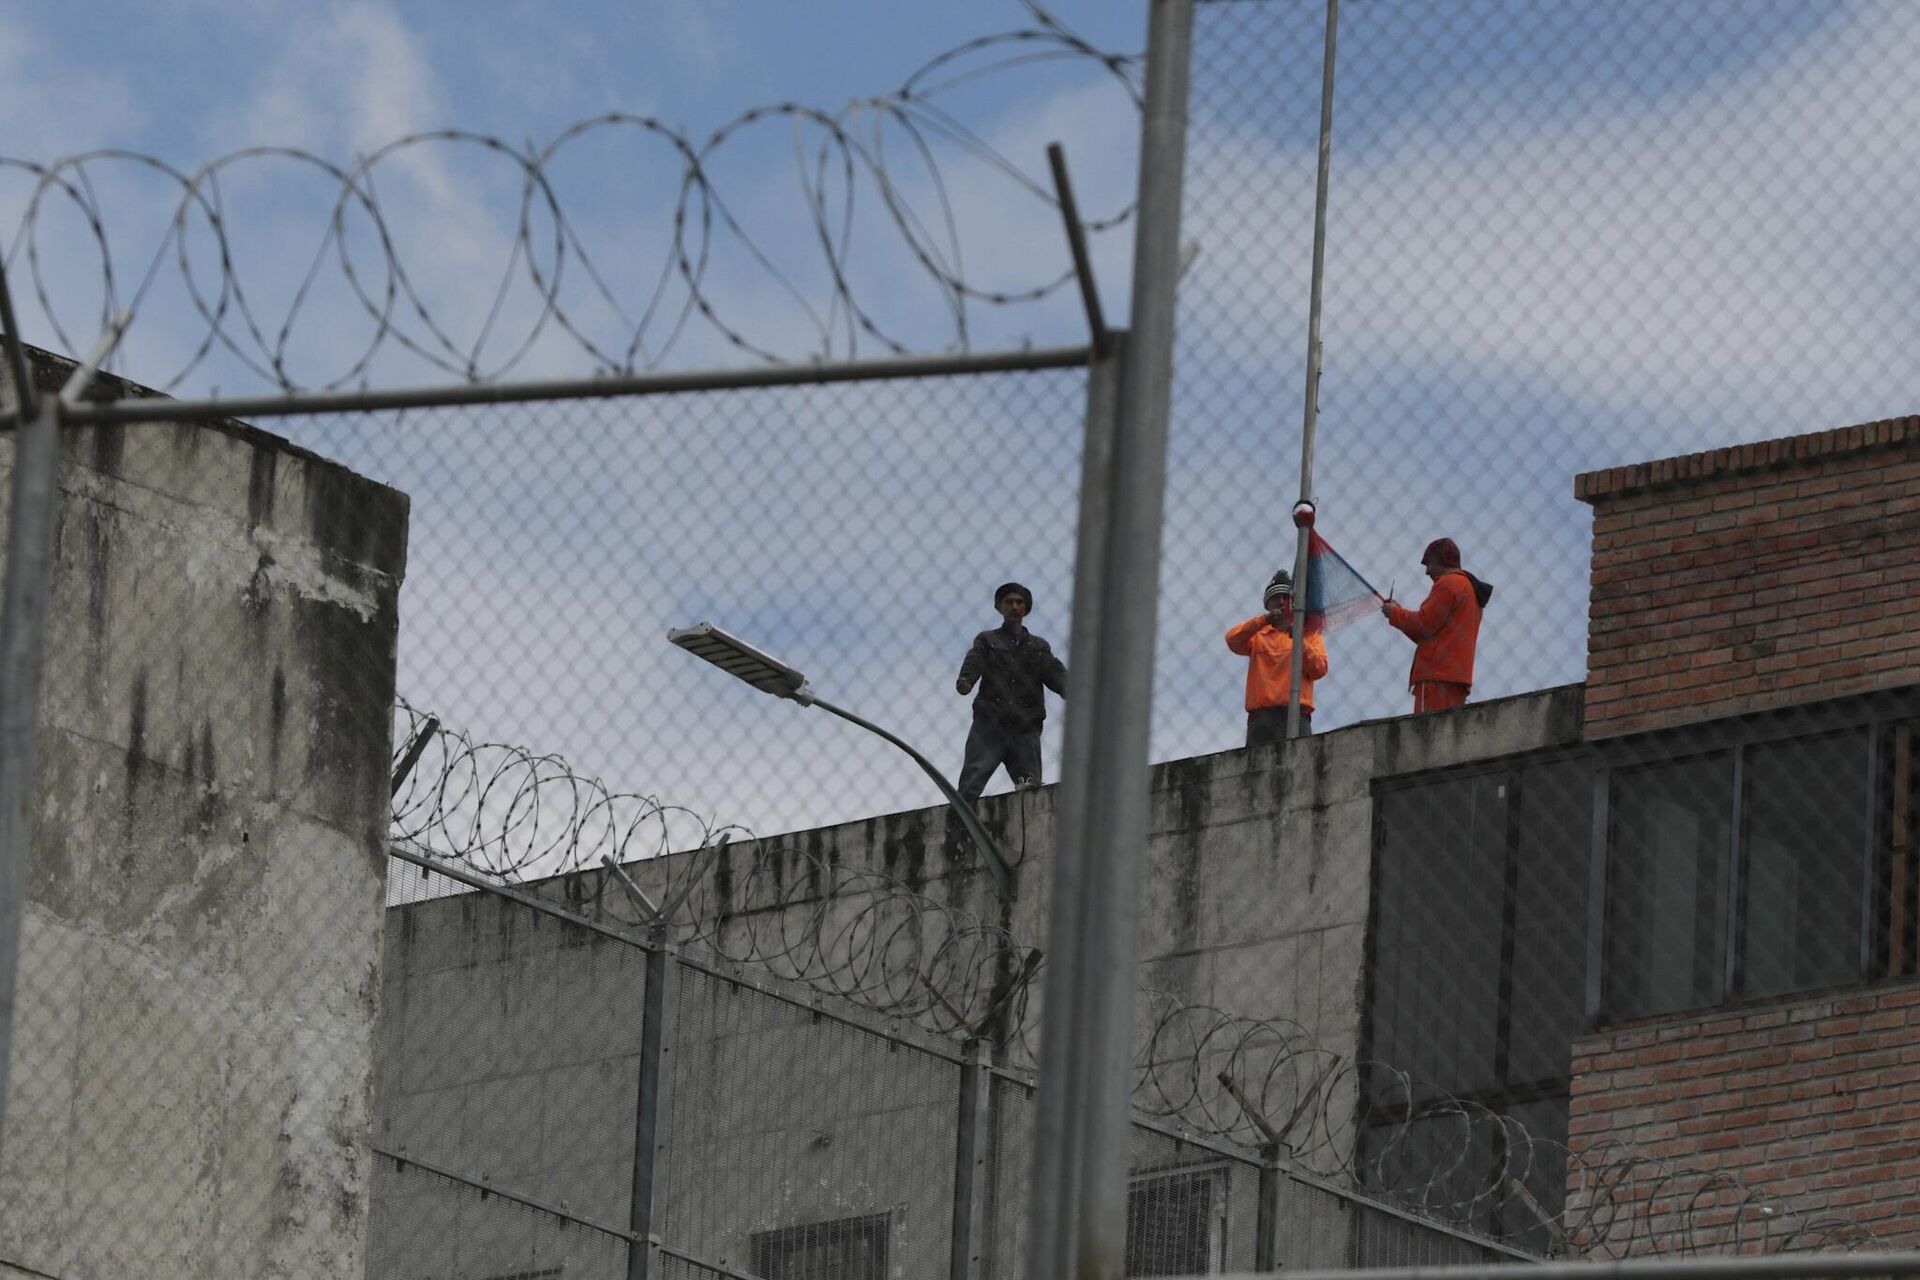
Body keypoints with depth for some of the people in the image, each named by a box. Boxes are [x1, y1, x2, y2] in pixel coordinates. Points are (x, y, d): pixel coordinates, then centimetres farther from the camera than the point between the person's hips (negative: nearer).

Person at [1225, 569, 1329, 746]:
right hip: (1261, 715, 1)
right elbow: (1232, 640, 1)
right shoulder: (1257, 634, 22)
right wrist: (1264, 619, -9)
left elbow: (1319, 669, 6)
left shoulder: (1309, 633, 20)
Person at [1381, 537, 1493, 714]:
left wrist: (1394, 613, 3)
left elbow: (1425, 624, -12)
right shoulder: (1470, 588, 26)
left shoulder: (1448, 584, -5)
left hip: (1437, 675, -9)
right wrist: (1400, 613, 20)